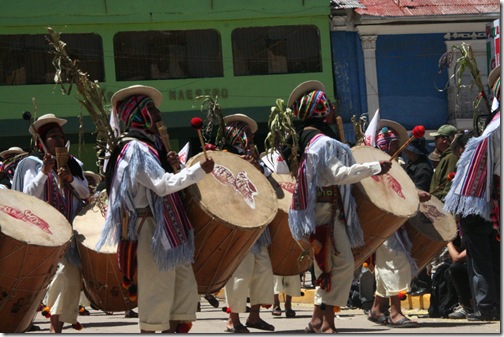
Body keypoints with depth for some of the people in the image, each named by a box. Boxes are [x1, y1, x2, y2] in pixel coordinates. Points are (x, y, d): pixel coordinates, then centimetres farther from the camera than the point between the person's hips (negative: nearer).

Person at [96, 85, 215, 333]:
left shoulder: (150, 145, 16)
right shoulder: (136, 149, -15)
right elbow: (163, 185, -25)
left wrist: (173, 167, 1)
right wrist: (200, 170, -23)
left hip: (168, 229, 10)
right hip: (151, 230, -10)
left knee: (184, 285, 10)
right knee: (156, 289, -7)